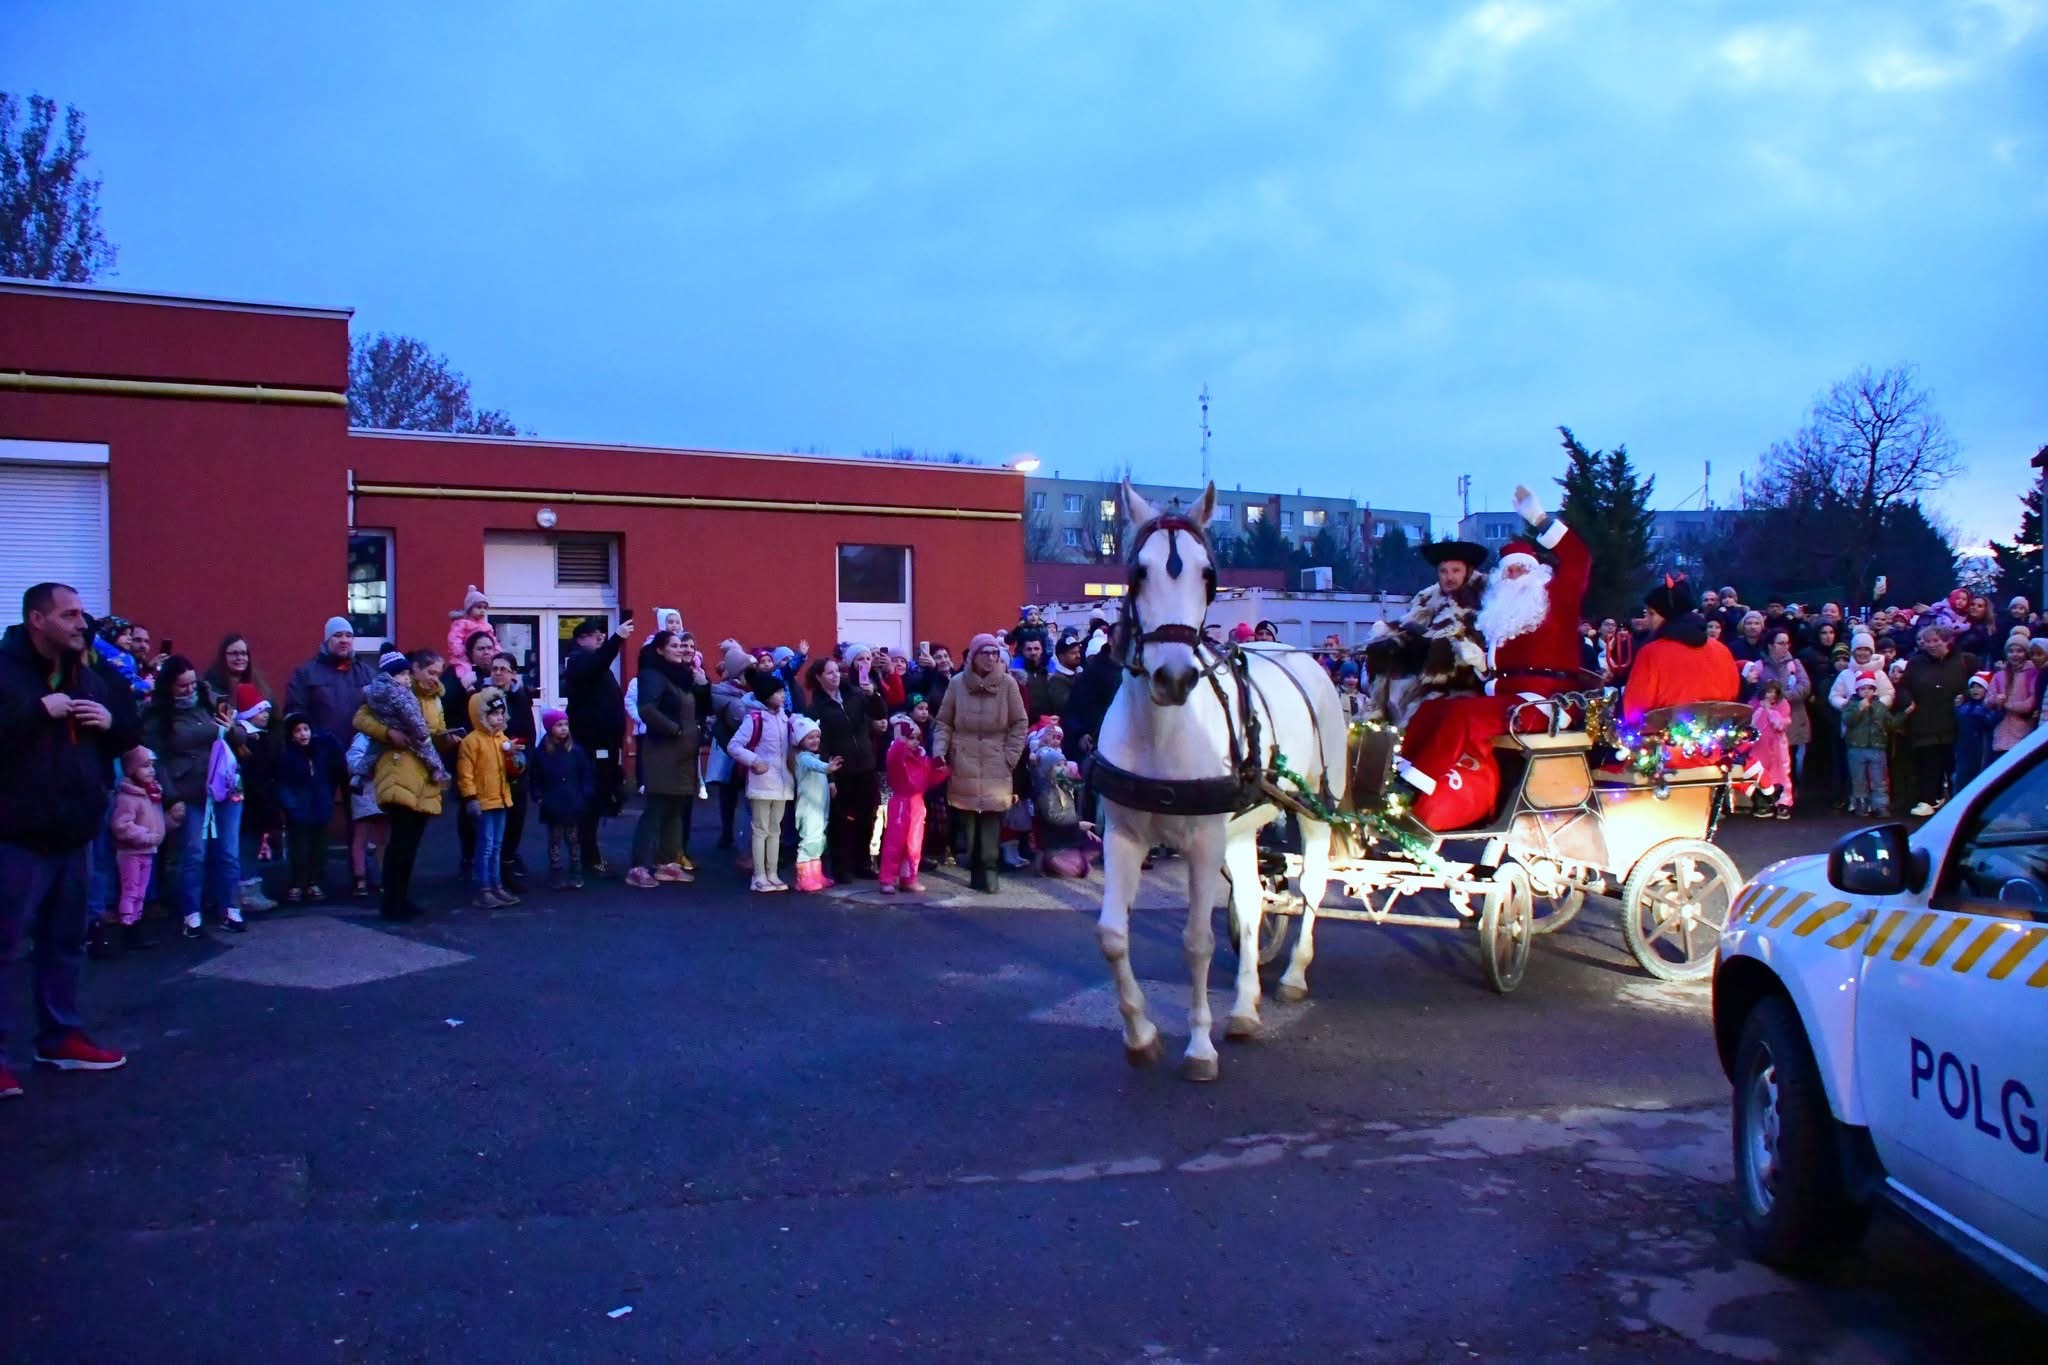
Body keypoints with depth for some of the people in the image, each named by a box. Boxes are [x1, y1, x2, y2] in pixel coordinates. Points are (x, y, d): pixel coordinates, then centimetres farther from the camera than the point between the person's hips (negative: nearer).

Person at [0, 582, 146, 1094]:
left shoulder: (85, 678, 14)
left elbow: (116, 741, 22)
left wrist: (110, 723, 1)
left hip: (70, 832, 8)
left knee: (65, 939, 15)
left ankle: (59, 1038, 26)